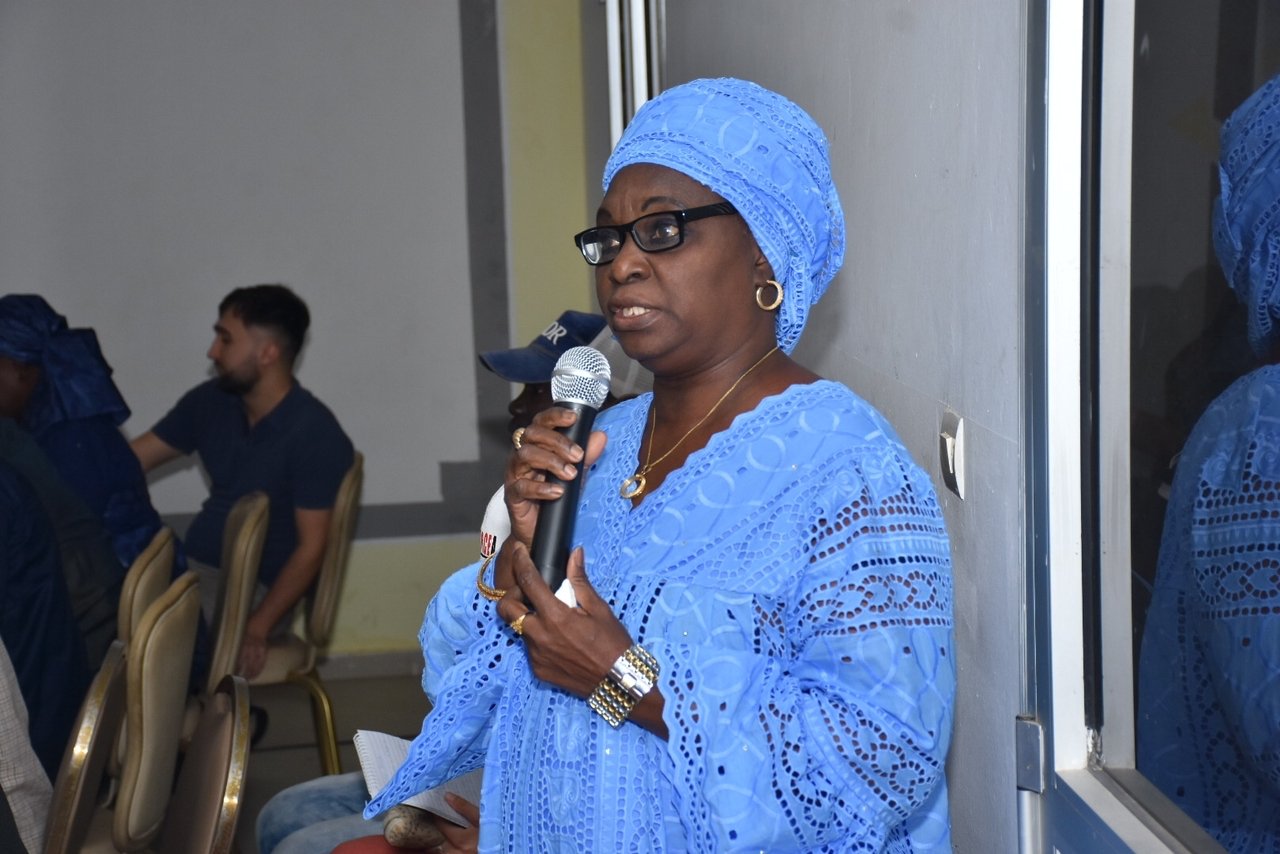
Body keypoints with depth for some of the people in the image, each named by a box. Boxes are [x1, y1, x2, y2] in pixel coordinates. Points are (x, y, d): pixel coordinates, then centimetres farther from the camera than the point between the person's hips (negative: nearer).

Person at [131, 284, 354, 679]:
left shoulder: (314, 434, -15)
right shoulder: (209, 402, 5)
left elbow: (310, 547, -16)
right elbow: (128, 461, 10)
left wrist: (257, 628, -25)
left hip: (260, 586, -7)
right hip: (194, 567, 7)